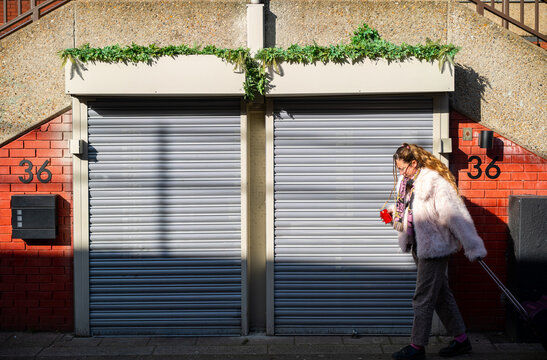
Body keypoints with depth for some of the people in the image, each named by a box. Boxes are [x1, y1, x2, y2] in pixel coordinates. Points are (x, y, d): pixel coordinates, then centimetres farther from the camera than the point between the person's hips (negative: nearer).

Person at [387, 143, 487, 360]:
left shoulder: (436, 183, -18)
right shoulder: (408, 183, 9)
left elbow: (456, 216, -20)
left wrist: (474, 248, -20)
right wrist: (393, 212, 1)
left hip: (434, 247, -9)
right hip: (420, 247, 9)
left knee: (423, 297, -2)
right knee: (440, 294, 15)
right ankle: (461, 340, 27)